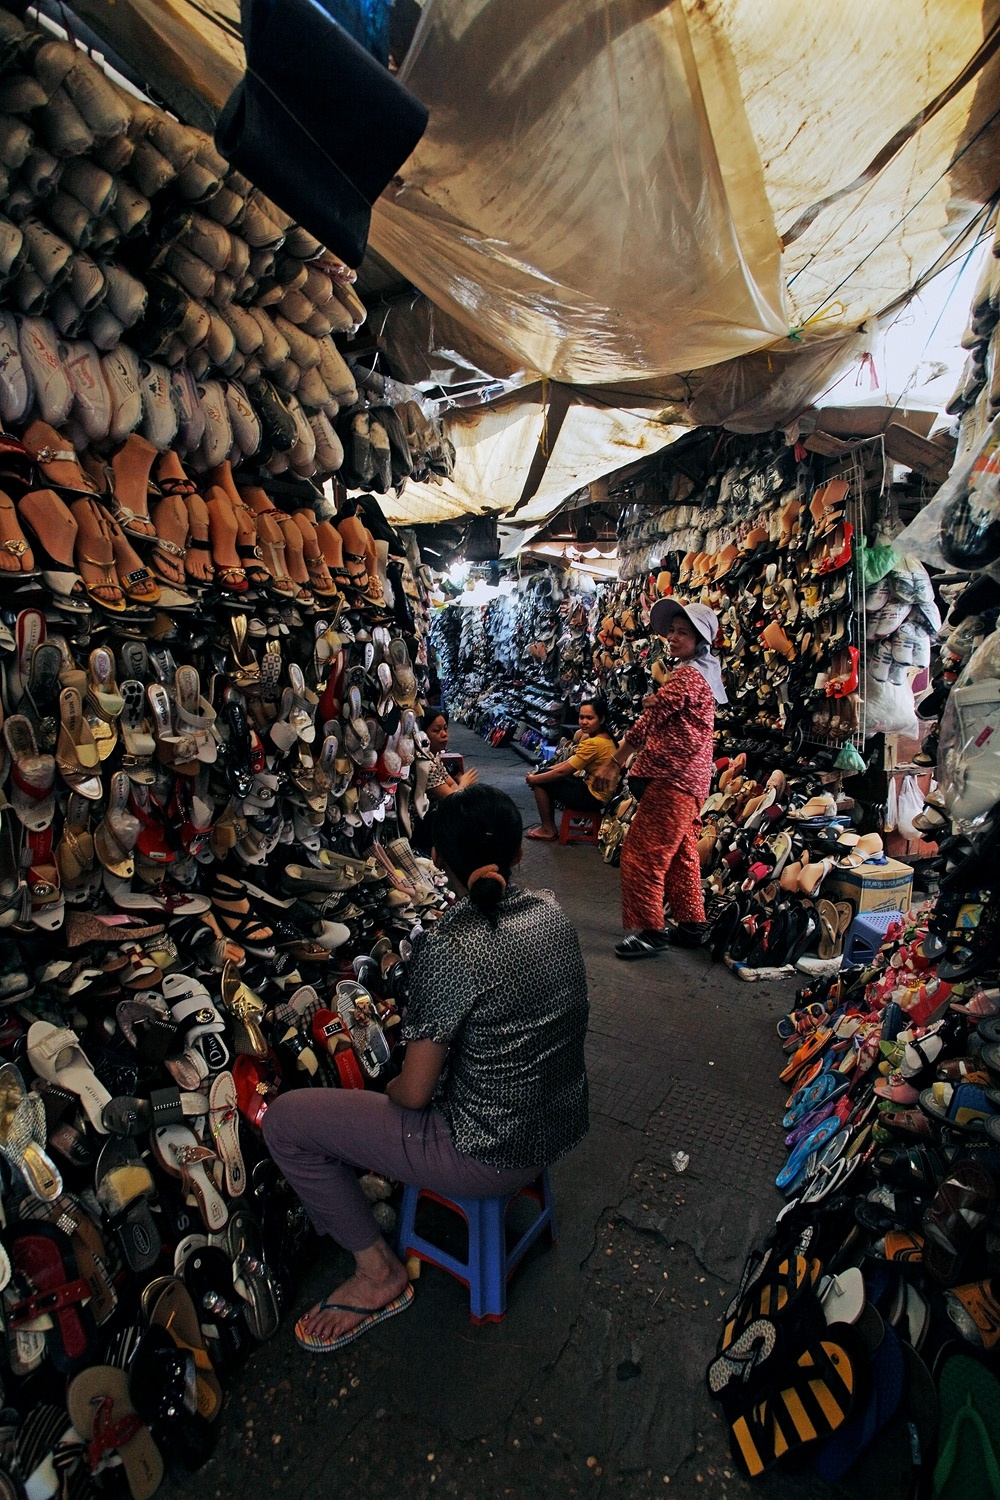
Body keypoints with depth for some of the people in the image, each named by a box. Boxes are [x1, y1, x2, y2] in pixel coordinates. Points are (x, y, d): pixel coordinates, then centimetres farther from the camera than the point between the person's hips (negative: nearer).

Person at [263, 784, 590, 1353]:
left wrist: (391, 1087, 4)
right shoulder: (551, 910, -6)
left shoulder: (448, 949, -28)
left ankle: (380, 1273, 16)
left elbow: (415, 1092, -19)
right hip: (564, 1124, 8)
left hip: (495, 1156, -8)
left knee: (285, 1120, 1)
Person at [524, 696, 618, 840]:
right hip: (592, 786, 10)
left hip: (594, 796, -10)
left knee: (540, 782, -5)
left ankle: (548, 829, 9)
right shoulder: (603, 737, 5)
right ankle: (549, 825, 18)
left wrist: (534, 779, -5)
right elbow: (571, 762, 9)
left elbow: (562, 771, -20)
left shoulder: (594, 744, -25)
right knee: (543, 775, 13)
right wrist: (541, 772, 3)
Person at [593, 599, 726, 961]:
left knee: (641, 850, -7)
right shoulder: (703, 673, 19)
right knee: (680, 852, 16)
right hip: (689, 777, 11)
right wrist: (655, 699, 0)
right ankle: (691, 925, 25)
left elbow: (650, 720, -14)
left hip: (673, 778, -11)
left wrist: (614, 762, -9)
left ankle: (648, 930, -2)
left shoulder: (687, 675, -14)